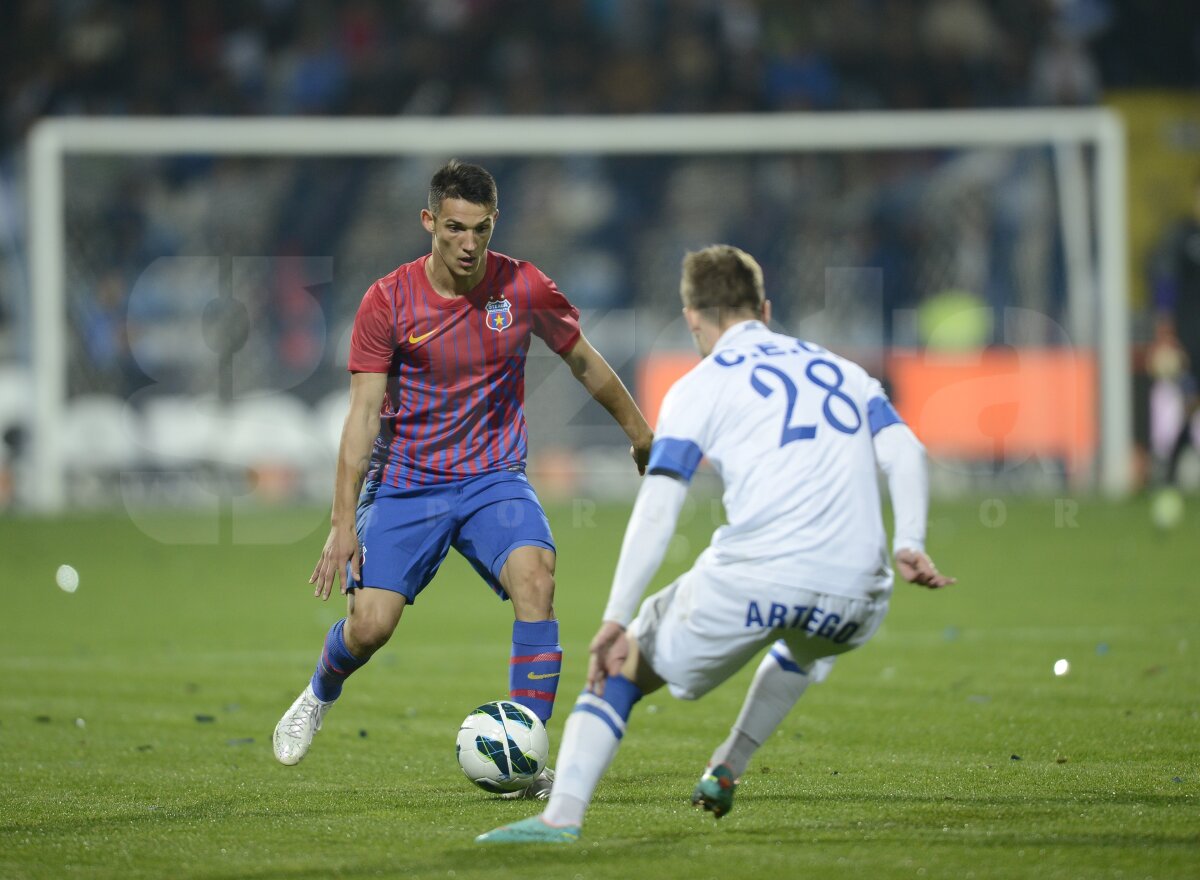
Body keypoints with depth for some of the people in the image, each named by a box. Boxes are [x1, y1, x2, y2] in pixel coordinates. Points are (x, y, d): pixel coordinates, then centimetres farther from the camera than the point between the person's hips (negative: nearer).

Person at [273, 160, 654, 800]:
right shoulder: (388, 302, -10)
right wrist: (344, 522, -16)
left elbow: (585, 362, 11)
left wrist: (640, 433, 22)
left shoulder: (525, 289, -6)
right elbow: (364, 412, -10)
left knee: (534, 577, -26)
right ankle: (320, 696, 27)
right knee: (370, 623, -12)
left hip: (493, 478, 1)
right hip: (404, 482, -1)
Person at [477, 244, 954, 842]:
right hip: (854, 601, 4)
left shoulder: (701, 387, 11)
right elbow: (904, 451, 7)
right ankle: (725, 773, 37)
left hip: (752, 580, -4)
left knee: (622, 665, 14)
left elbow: (656, 510, 0)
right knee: (809, 639, 42)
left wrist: (616, 622, -3)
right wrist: (908, 545, -1)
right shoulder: (842, 370, 24)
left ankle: (561, 815, -3)